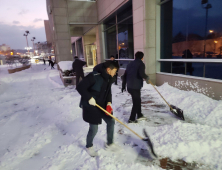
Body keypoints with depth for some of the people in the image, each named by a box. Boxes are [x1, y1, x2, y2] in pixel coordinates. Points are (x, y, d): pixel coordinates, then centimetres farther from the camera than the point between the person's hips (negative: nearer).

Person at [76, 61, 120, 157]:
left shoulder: (108, 79, 1)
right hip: (91, 106, -8)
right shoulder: (94, 76, -25)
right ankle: (89, 147, 31)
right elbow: (80, 87, -23)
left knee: (111, 121, 11)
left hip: (102, 105, 8)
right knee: (94, 128, 0)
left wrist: (109, 103, -8)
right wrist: (89, 98, -26)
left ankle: (109, 144, 33)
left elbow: (108, 92, 8)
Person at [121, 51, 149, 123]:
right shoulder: (141, 64, -6)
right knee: (136, 103, 5)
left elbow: (124, 75, 15)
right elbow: (141, 74, -25)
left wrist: (123, 85, 21)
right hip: (136, 87, -8)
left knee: (137, 100, 22)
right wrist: (146, 77, -5)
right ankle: (131, 119, 8)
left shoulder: (130, 64, 16)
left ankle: (139, 115, 35)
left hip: (129, 87, 8)